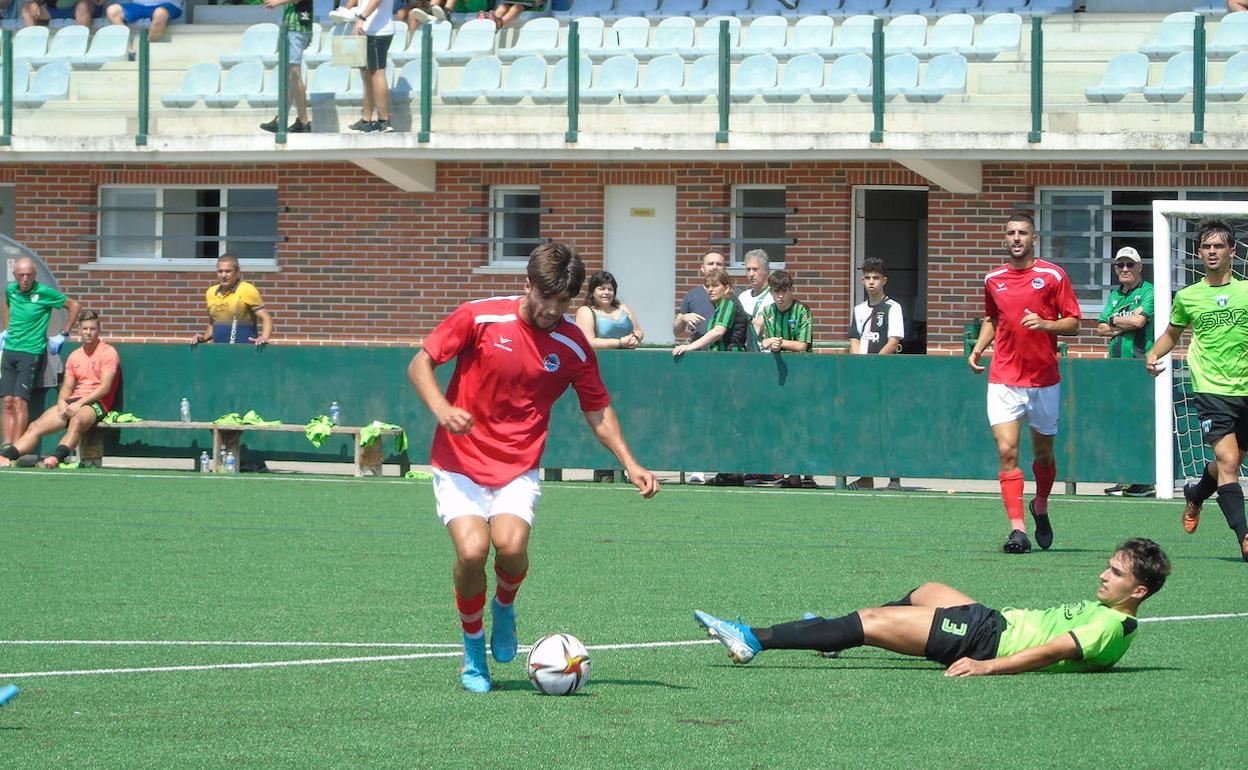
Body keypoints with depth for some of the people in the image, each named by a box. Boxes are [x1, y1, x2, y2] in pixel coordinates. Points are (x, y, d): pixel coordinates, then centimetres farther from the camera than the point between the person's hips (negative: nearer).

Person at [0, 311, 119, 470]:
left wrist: (80, 403, -18)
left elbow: (105, 388, -10)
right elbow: (67, 387, 18)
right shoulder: (74, 356, 20)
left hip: (95, 403, -6)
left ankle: (57, 458, -59)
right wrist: (62, 402, -5)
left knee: (76, 421, -41)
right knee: (36, 427, -13)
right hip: (72, 403, 6)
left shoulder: (108, 352, -1)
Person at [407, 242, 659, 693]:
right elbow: (420, 364, -3)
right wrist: (442, 409, -21)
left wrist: (630, 464, 0)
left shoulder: (573, 347, -1)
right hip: (460, 463, -1)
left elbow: (598, 410, 12)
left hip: (518, 470, 1)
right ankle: (473, 648, 4)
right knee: (472, 549, -23)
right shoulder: (480, 318, -9)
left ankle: (504, 606, 11)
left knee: (511, 544, -26)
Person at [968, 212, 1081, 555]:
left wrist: (1045, 324, -19)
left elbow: (1073, 323, -1)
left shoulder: (1053, 276, -3)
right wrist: (978, 348, 7)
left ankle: (1040, 507, 40)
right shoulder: (993, 279, 7)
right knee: (1007, 452, -13)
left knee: (1043, 454, 12)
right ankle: (1017, 528, -16)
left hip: (1044, 380, -1)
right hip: (1004, 381, 1)